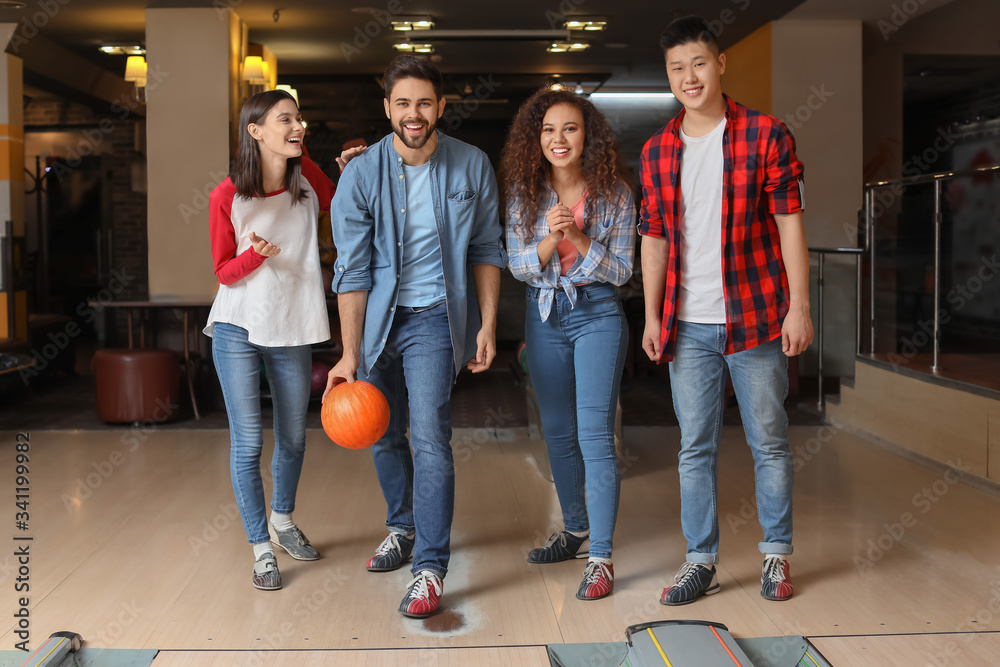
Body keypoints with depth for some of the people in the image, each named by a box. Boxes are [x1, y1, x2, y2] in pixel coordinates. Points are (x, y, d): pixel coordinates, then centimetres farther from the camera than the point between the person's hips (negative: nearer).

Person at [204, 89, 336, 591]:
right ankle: (261, 549, 14)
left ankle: (283, 520, 41)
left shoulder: (308, 178, -1)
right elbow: (224, 271, -3)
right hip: (239, 330, -4)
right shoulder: (226, 196, -10)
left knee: (293, 437, 17)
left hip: (292, 330, 4)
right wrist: (257, 253, -24)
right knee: (247, 443, -1)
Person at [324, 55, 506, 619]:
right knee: (383, 436, 14)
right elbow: (352, 270, -7)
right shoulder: (362, 174, -6)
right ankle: (403, 526, 38)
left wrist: (488, 324, -4)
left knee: (430, 438, -13)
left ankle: (430, 566, -6)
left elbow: (486, 250, 4)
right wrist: (349, 354, -10)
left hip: (433, 316, -2)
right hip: (375, 317, 2)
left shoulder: (471, 166, -4)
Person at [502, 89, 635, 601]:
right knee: (557, 432, 13)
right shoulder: (524, 193, 0)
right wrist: (549, 241, -21)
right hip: (544, 315, 4)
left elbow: (620, 271, -7)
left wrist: (580, 238, -22)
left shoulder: (614, 193, -6)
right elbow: (518, 266, -2)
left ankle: (600, 557, -3)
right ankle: (576, 531, 32)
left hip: (597, 315, -4)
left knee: (594, 435, -9)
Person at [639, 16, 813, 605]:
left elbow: (790, 224, -3)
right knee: (695, 447, 7)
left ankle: (777, 552, 22)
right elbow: (654, 239, 11)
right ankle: (702, 560, 18)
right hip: (689, 327, 3)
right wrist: (652, 316, 7)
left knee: (769, 441, 7)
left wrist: (799, 307, -8)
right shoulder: (657, 152, 9)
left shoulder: (766, 135, -1)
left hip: (756, 317, -3)